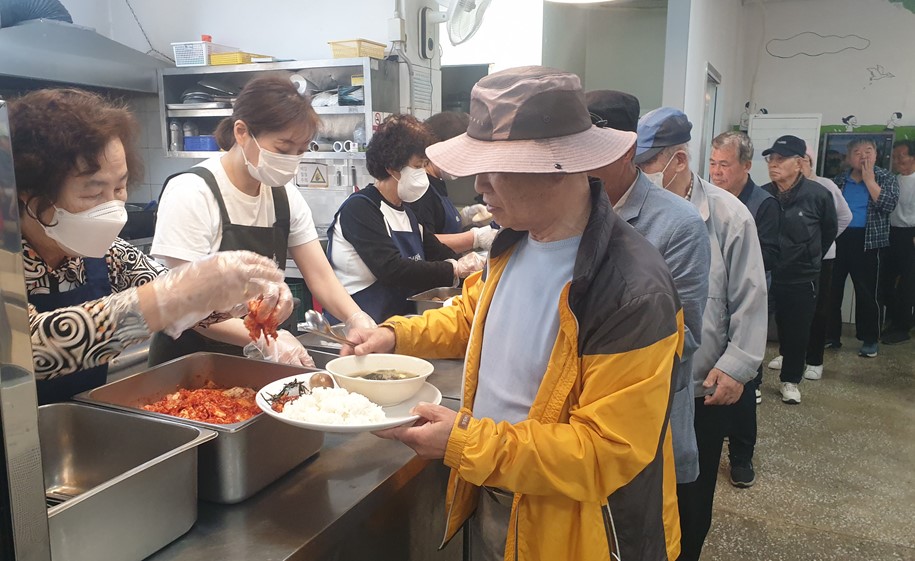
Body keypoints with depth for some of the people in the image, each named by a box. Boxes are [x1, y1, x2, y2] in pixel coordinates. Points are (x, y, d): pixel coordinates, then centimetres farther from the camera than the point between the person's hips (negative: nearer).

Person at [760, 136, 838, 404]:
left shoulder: (818, 195, -11)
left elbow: (830, 231, 7)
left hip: (801, 280, -1)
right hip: (764, 276, 1)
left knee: (797, 333, 12)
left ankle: (790, 380, 32)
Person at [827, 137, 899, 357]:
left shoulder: (886, 178, 2)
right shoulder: (839, 179, 10)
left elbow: (888, 205, -14)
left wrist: (868, 179, -12)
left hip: (866, 242, -3)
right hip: (837, 240, 3)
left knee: (866, 292, -1)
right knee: (831, 289, 4)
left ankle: (869, 340, 12)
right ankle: (831, 336, 16)